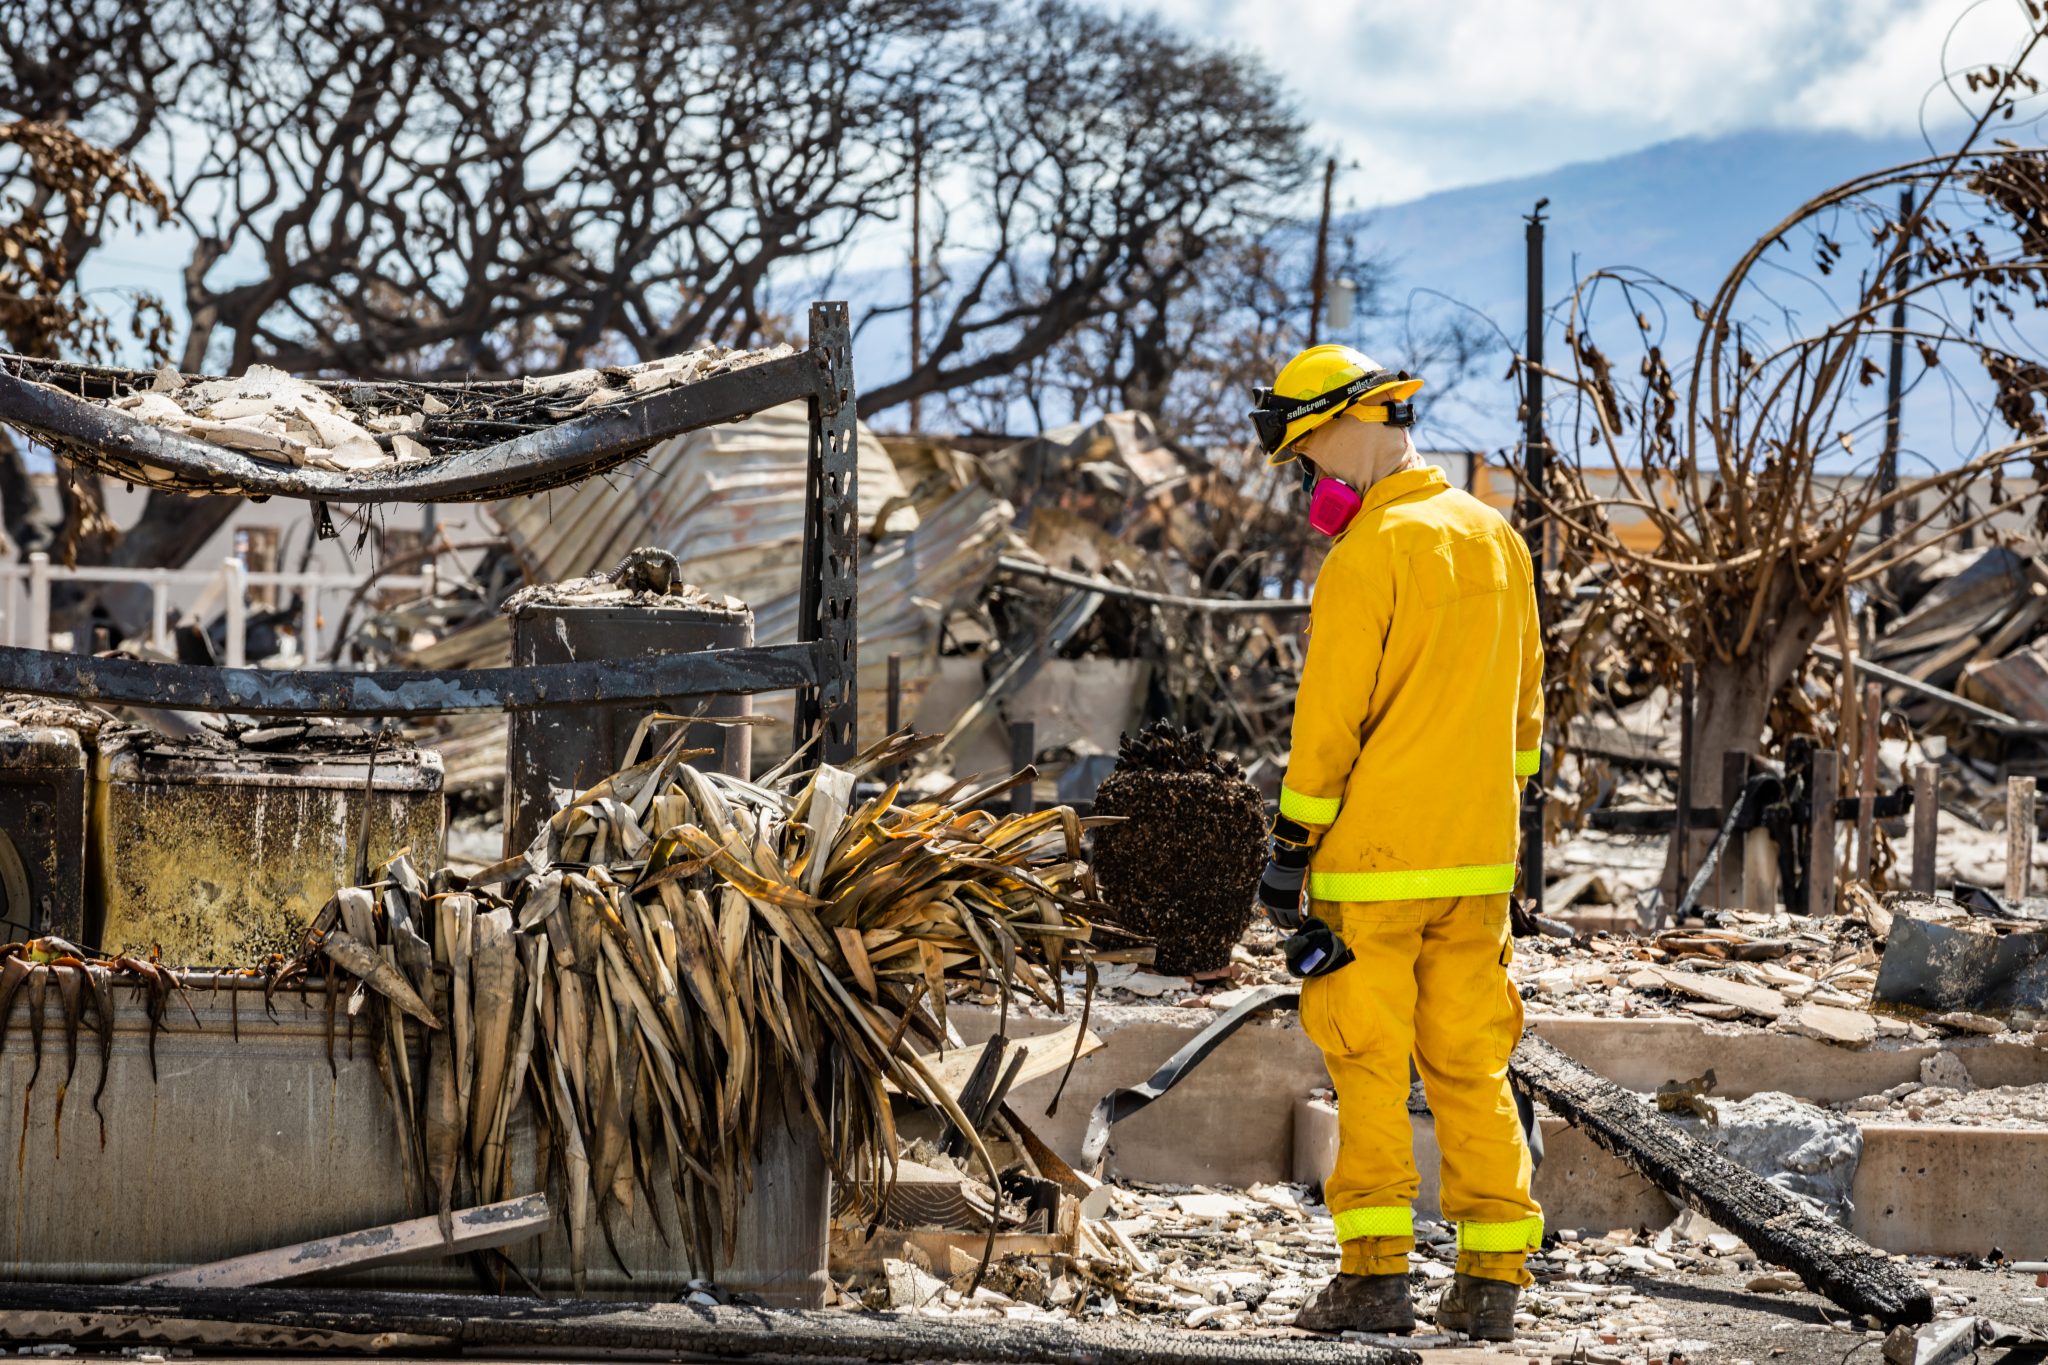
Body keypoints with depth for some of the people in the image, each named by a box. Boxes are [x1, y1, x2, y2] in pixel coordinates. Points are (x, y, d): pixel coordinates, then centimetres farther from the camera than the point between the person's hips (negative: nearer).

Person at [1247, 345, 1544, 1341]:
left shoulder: (1370, 555, -13)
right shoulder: (1497, 539, 12)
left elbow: (1330, 716, -13)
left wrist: (1290, 846, -8)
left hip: (1374, 856, -7)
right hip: (1479, 860, 7)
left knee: (1370, 1065, -1)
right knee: (1470, 1063, 9)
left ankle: (1374, 1274, -2)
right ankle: (1493, 1278, 7)